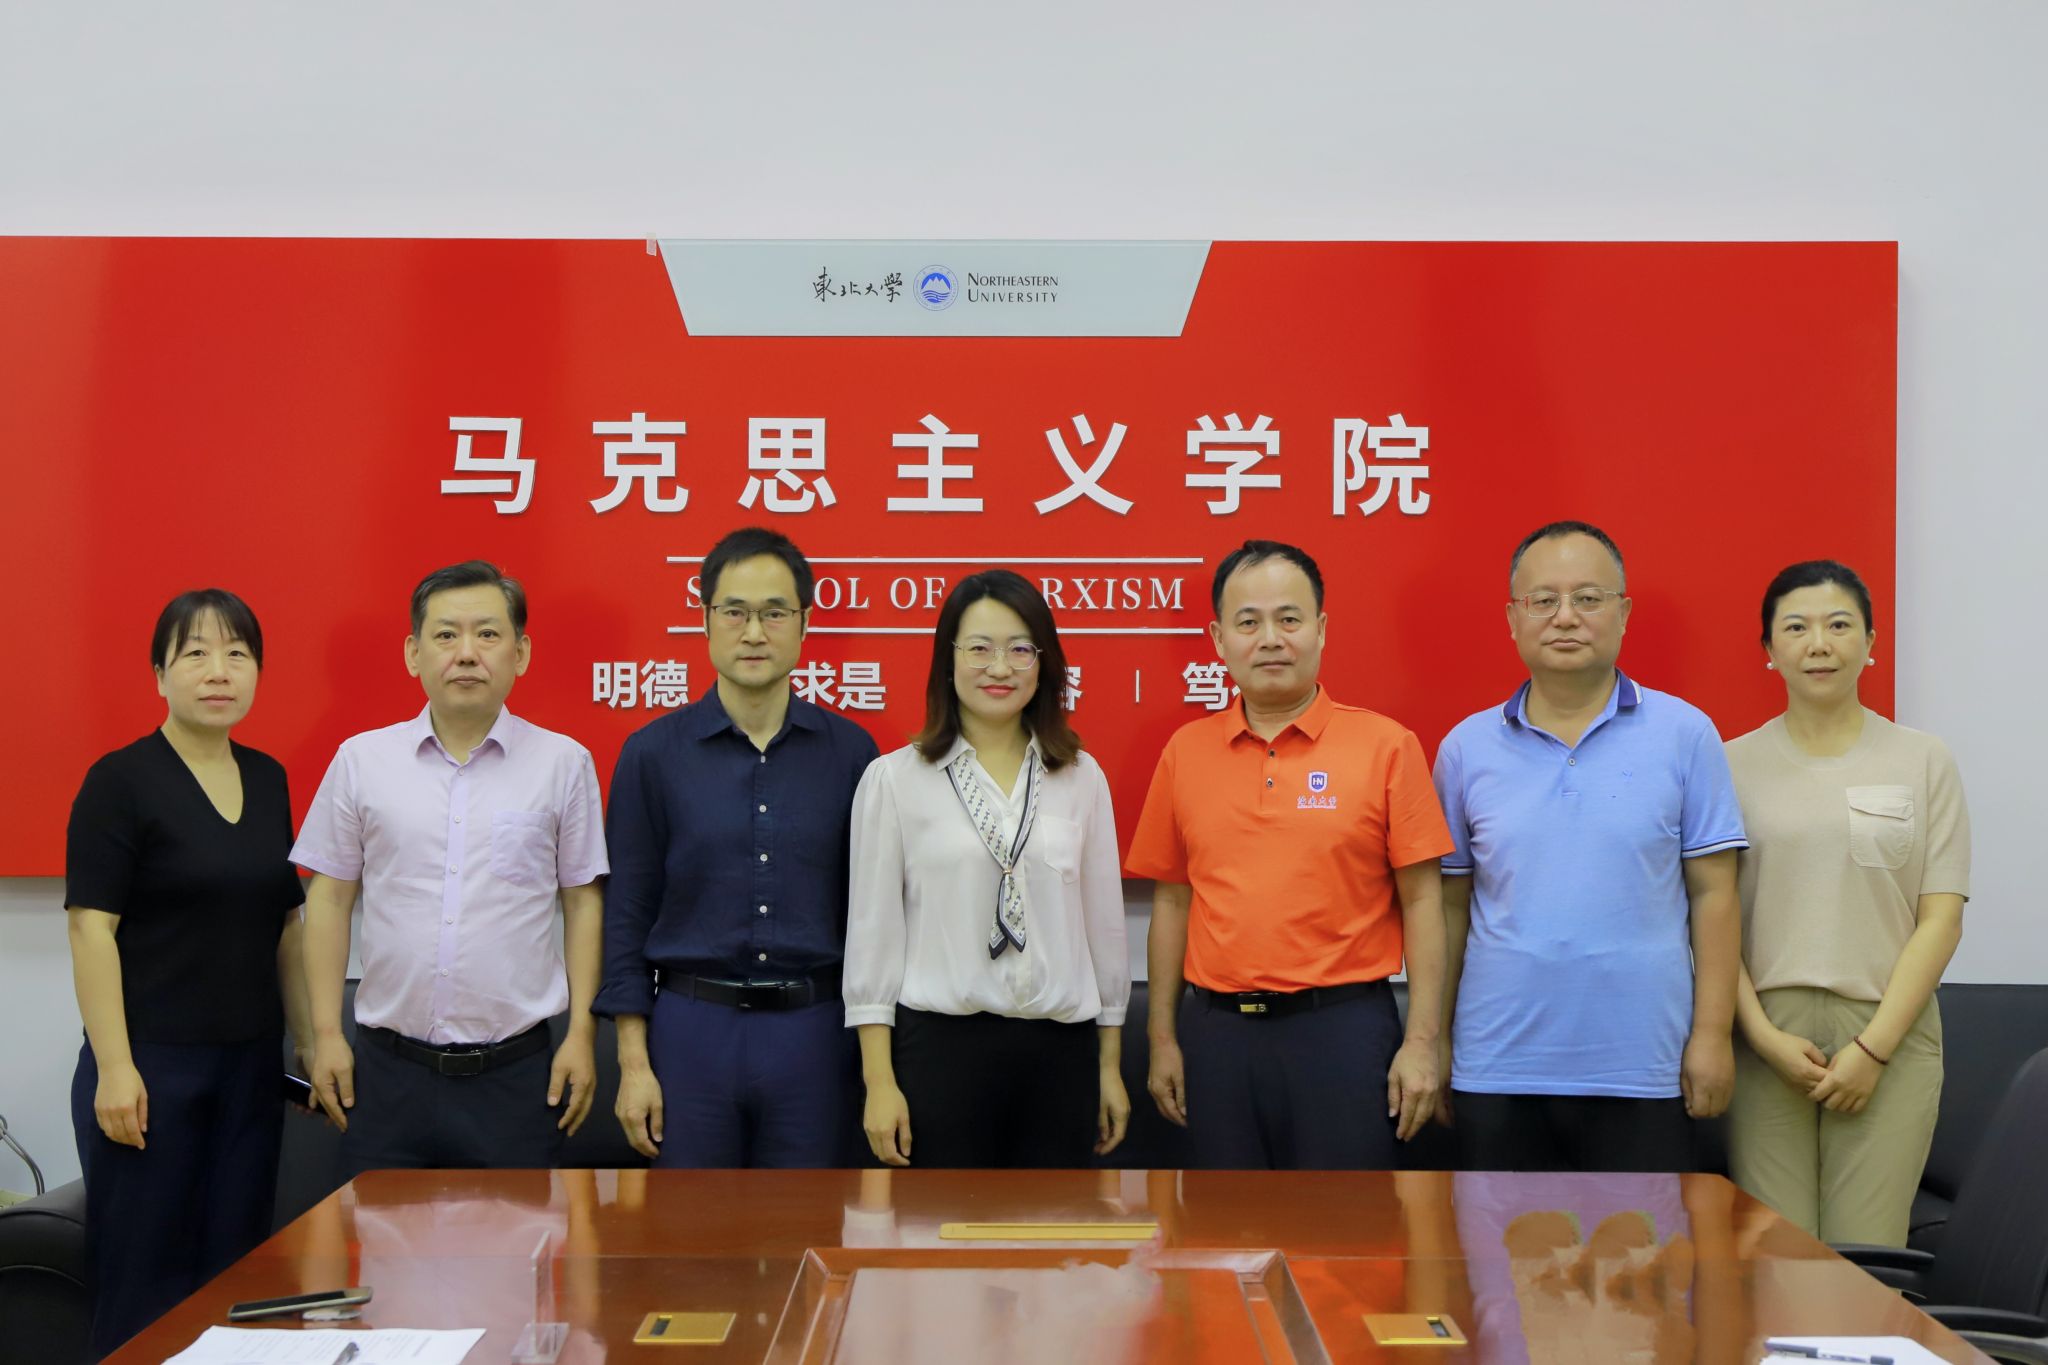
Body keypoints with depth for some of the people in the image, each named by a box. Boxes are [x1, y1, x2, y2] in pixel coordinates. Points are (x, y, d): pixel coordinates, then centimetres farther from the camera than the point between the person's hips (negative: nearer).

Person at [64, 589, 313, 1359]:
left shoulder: (267, 779, 9)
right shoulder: (121, 781, -8)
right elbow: (91, 928, -12)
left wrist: (309, 1039, 11)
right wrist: (114, 1067, -18)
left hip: (249, 1065, 6)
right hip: (153, 1065, -6)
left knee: (235, 1268, 9)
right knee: (145, 1276, 2)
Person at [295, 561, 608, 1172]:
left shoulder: (564, 763, 2)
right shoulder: (361, 760, 4)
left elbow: (584, 903, 5)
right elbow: (329, 899, 7)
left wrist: (581, 1036, 0)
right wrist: (326, 1034, 2)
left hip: (516, 1073, -1)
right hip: (390, 1069, 1)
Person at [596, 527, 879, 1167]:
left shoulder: (849, 751, 3)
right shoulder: (653, 753, 1)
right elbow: (627, 915, 2)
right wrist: (633, 1063, -3)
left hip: (813, 1036, 1)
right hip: (692, 1030, -1)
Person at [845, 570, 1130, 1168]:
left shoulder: (1082, 778, 7)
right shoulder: (894, 778, 0)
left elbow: (1104, 922, 11)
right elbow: (873, 932, -1)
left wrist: (1110, 1066, 11)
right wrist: (879, 1082, -4)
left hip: (1060, 1051, 3)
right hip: (940, 1044, -2)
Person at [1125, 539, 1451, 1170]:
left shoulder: (1386, 746, -3)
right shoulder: (1185, 752, 6)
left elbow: (1420, 901, -2)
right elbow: (1171, 902, 11)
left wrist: (1421, 1042, -7)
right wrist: (1163, 1039, 8)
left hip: (1342, 1026, -3)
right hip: (1216, 1033, 3)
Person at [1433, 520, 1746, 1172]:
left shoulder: (1684, 734, 0)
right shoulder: (1466, 747, 5)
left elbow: (1713, 895, 0)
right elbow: (1452, 905, 8)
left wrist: (1712, 1033, -5)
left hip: (1642, 1070, -1)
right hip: (1497, 1070, 2)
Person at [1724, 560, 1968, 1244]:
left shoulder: (1924, 761, 7)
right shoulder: (1735, 764, 7)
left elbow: (1941, 918, 2)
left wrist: (1874, 1047, -7)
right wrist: (1763, 1033, -8)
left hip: (1888, 1038, 0)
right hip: (1767, 1039, 0)